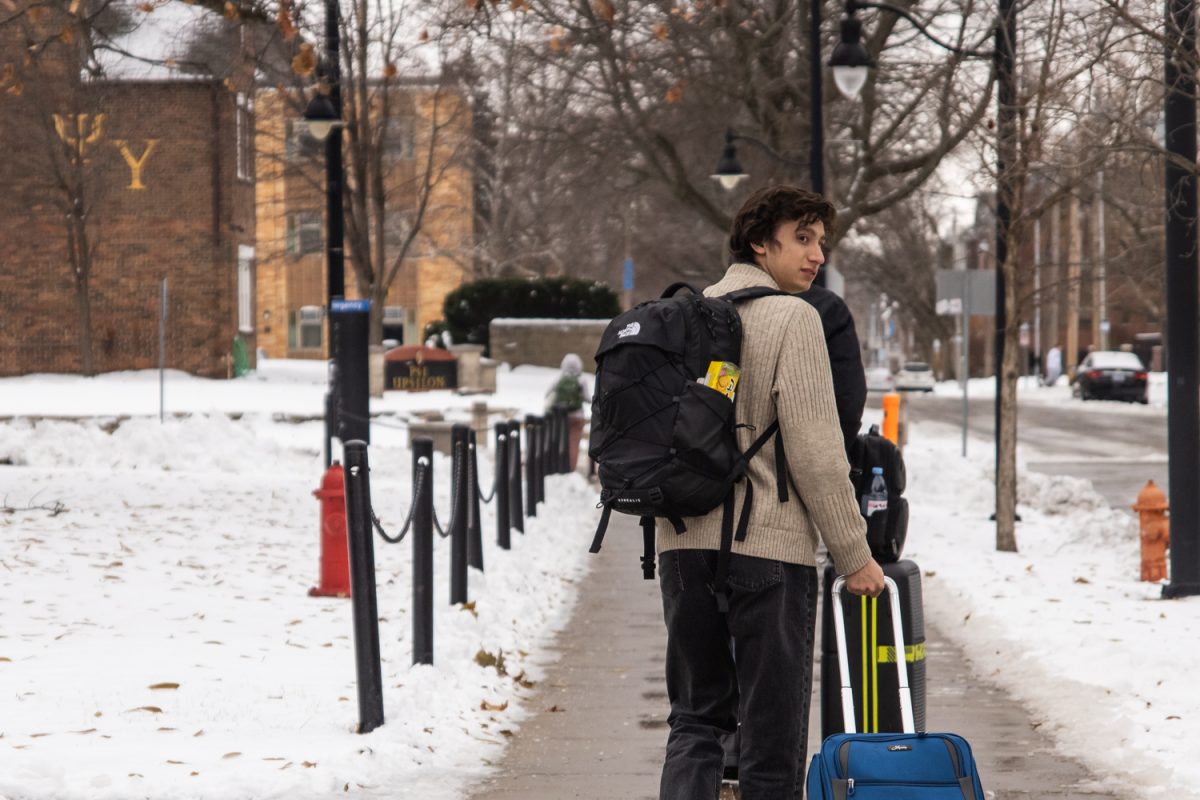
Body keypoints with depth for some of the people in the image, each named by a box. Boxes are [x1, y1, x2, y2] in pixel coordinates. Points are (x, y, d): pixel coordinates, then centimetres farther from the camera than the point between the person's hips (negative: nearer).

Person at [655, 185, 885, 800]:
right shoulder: (792, 317, -8)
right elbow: (814, 449, -13)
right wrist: (854, 554, -7)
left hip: (683, 541, 6)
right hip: (767, 545, -6)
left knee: (696, 717, 14)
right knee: (772, 728, 1)